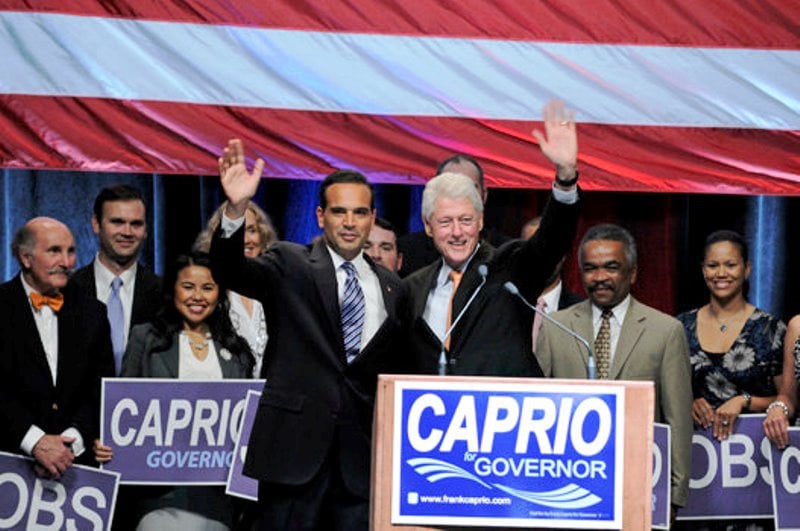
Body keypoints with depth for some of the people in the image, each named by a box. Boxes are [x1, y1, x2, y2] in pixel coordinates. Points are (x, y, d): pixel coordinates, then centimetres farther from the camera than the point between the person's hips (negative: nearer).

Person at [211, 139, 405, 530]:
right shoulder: (290, 265, 3)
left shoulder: (390, 287, 14)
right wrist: (236, 210, -33)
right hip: (296, 445, -3)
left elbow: (390, 367, 17)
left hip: (361, 453, 3)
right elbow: (230, 270, -15)